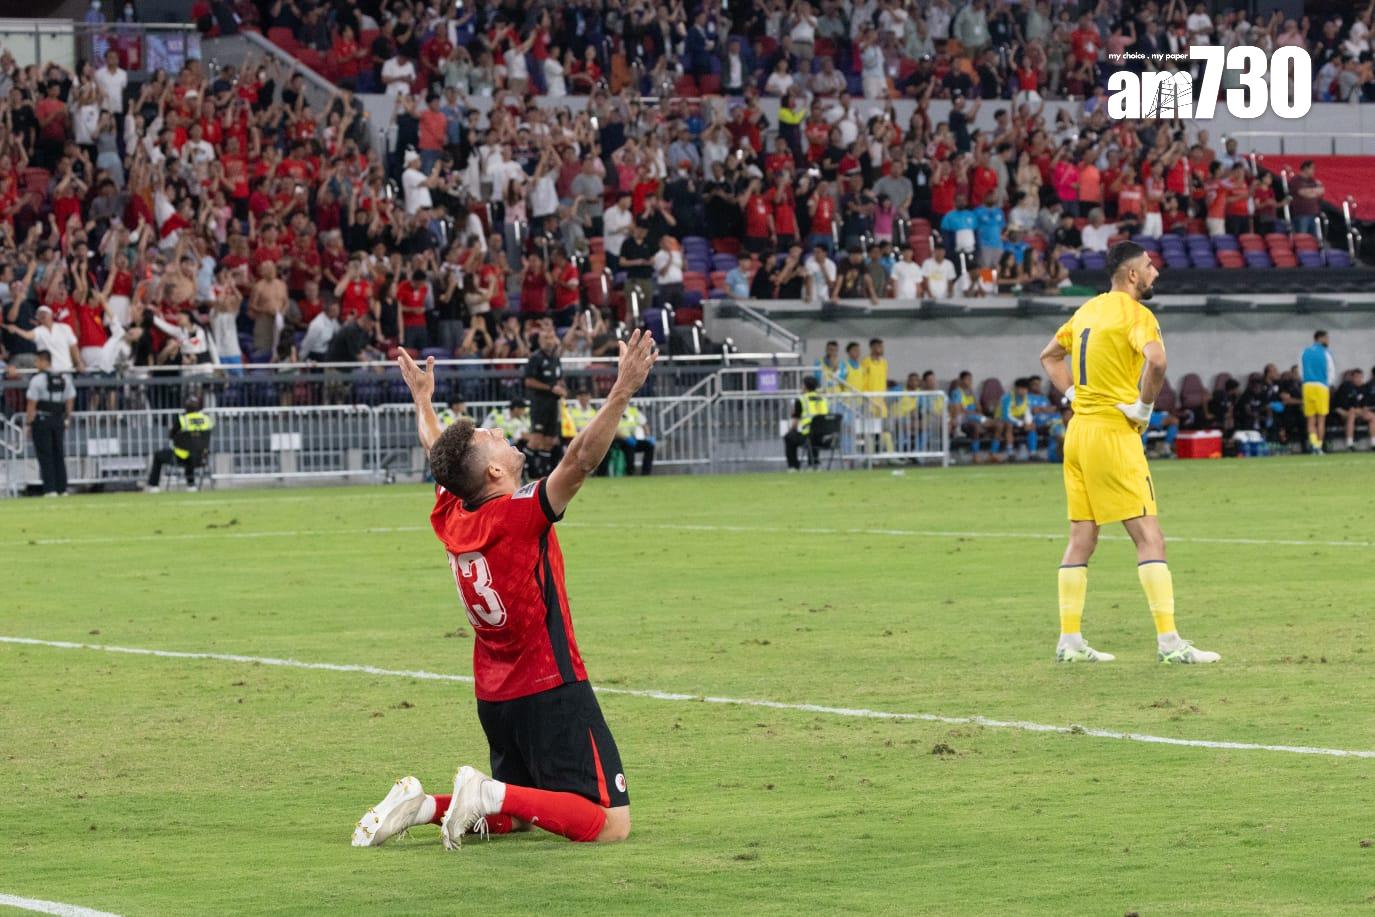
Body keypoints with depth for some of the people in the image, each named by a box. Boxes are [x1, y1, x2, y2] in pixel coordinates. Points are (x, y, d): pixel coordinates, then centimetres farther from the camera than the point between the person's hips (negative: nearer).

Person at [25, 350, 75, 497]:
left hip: (41, 419, -5)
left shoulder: (38, 379, -12)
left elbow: (32, 404, -12)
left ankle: (50, 489, -5)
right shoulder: (64, 378, 6)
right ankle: (62, 489, 10)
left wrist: (29, 424, -6)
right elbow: (70, 401, 10)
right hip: (59, 420, 5)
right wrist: (67, 419, 18)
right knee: (59, 456, 11)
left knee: (45, 456, -1)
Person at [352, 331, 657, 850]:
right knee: (610, 824, -10)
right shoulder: (520, 518, -19)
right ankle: (491, 794, -21)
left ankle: (425, 806, 2)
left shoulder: (450, 520, 1)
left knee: (514, 817, 24)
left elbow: (438, 453, 20)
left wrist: (423, 399, 37)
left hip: (494, 695, 8)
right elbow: (581, 460, -31)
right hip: (550, 690, -8)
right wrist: (623, 391, -34)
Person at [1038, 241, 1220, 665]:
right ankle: (1168, 641, -12)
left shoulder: (1087, 310, 15)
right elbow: (1155, 359, -29)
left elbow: (1049, 355, 27)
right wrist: (1144, 406, -14)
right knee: (1148, 535, -8)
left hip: (1078, 430, 8)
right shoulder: (1135, 313, -10)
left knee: (1082, 538, 11)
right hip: (1113, 434, -8)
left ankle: (1069, 640, 12)